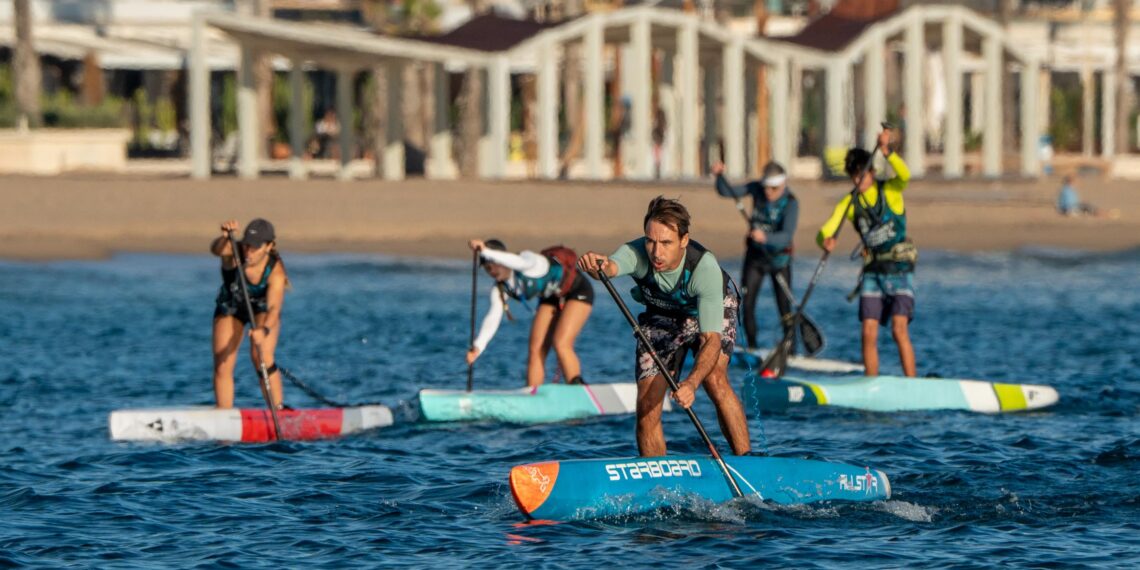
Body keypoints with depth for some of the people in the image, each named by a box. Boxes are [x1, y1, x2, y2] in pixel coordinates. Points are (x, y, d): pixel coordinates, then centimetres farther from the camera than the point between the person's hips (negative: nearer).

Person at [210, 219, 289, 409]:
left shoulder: (275, 271, -33)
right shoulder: (234, 252, -30)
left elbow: (274, 308, -43)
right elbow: (216, 249, -53)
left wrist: (264, 330, -62)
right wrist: (224, 237, -76)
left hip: (262, 309, -2)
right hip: (231, 308, 2)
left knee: (261, 357, -24)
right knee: (222, 366, -6)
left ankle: (278, 412, -16)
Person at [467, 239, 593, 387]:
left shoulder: (526, 260, -30)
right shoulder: (500, 289, -10)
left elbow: (519, 262, -56)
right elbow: (493, 317, -20)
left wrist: (486, 251, -64)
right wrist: (478, 346, -34)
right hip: (551, 299, 8)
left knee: (561, 344, -21)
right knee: (536, 350, -3)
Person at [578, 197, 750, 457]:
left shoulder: (705, 267, -39)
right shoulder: (637, 253, -33)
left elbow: (711, 339, -44)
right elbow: (611, 267, -56)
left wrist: (691, 383, -59)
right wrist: (596, 266, -81)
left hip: (713, 310, -3)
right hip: (662, 318, 3)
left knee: (714, 378, -28)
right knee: (647, 405, -6)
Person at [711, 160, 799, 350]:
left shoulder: (790, 203, -22)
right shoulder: (757, 189, -9)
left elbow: (787, 236, -33)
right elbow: (727, 192, -5)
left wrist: (766, 238, -51)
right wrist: (720, 175, -25)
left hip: (779, 257, -4)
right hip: (755, 255, 4)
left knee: (784, 308, -3)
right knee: (747, 304, -1)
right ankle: (751, 348, 11)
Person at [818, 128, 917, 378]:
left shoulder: (890, 191, -4)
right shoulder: (850, 203, 5)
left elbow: (904, 174, -26)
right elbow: (825, 232, -5)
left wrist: (887, 152, -41)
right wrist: (825, 240, -29)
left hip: (899, 270, -4)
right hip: (872, 272, 4)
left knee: (899, 329, -16)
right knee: (868, 333, -3)